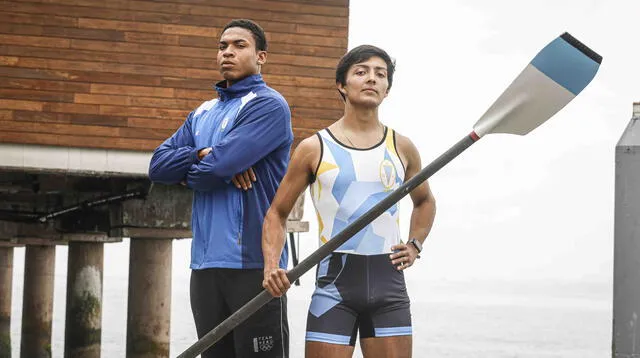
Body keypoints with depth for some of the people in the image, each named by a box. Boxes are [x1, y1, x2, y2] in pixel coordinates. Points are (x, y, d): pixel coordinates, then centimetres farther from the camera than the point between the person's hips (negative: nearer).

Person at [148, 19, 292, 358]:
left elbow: (218, 166, -18)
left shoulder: (268, 105, -6)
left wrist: (190, 174, 3)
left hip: (252, 262, -8)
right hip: (205, 263, 8)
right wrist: (204, 154, -8)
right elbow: (158, 165, 8)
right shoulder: (202, 114, 19)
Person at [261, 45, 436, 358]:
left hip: (389, 280, 3)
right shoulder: (314, 149, 1)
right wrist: (271, 265, -9)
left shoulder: (402, 148, 10)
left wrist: (415, 245, 12)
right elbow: (276, 213, 7)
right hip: (335, 277, -3)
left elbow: (424, 201, 29)